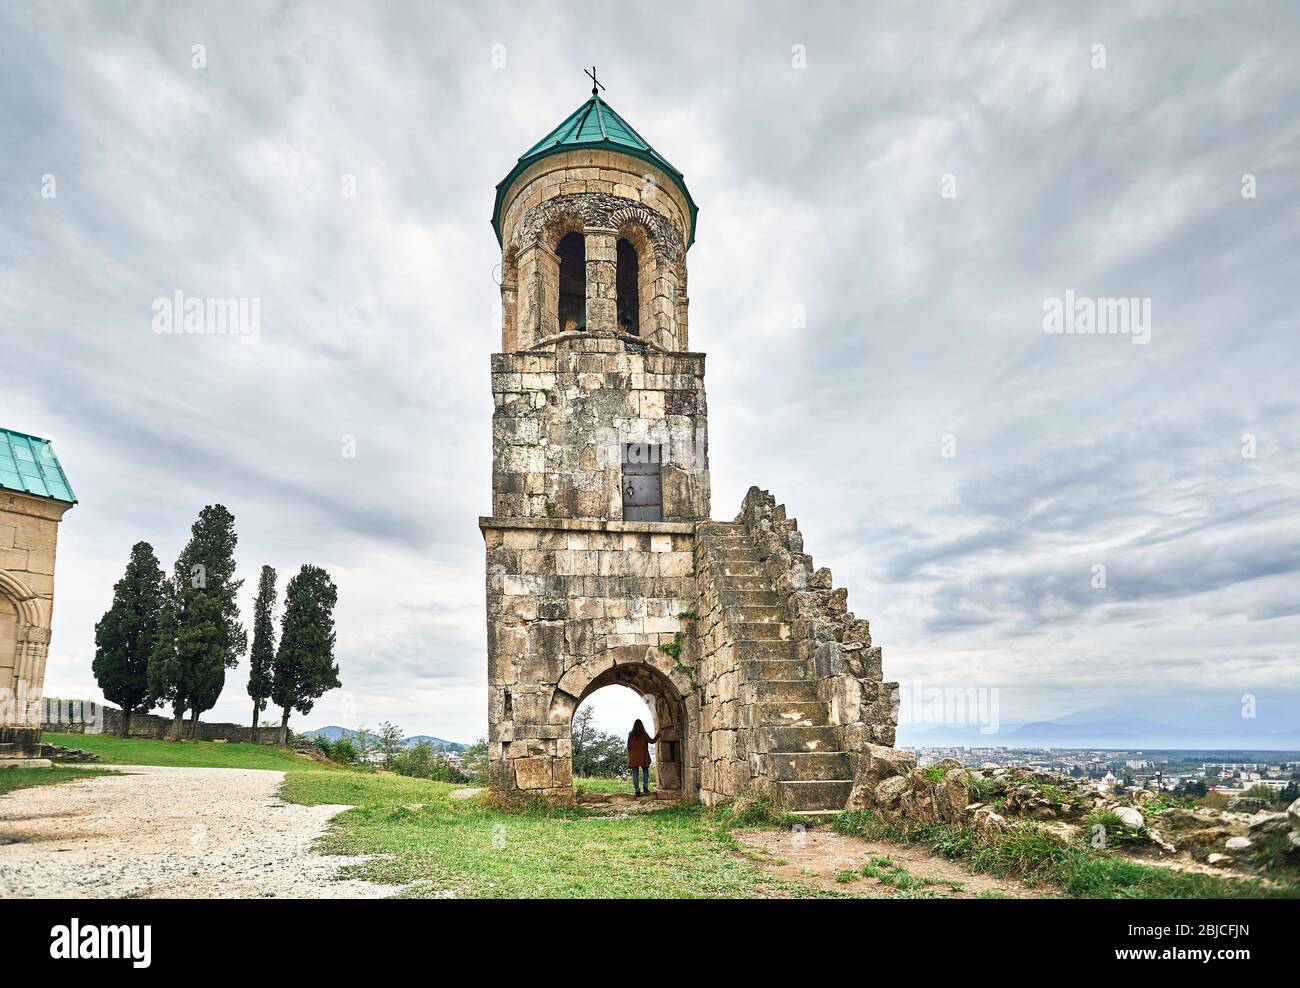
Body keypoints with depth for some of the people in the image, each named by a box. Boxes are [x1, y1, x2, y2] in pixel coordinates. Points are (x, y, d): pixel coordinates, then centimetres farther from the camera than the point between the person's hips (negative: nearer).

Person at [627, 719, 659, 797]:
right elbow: (652, 741, -4)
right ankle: (645, 786, 2)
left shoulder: (630, 735, 0)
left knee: (635, 774, 4)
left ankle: (637, 790, -1)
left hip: (633, 757, 1)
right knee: (645, 771, 16)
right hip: (643, 757, -1)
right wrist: (658, 734, 5)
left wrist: (629, 755, 16)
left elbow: (628, 747, 4)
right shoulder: (644, 735, -8)